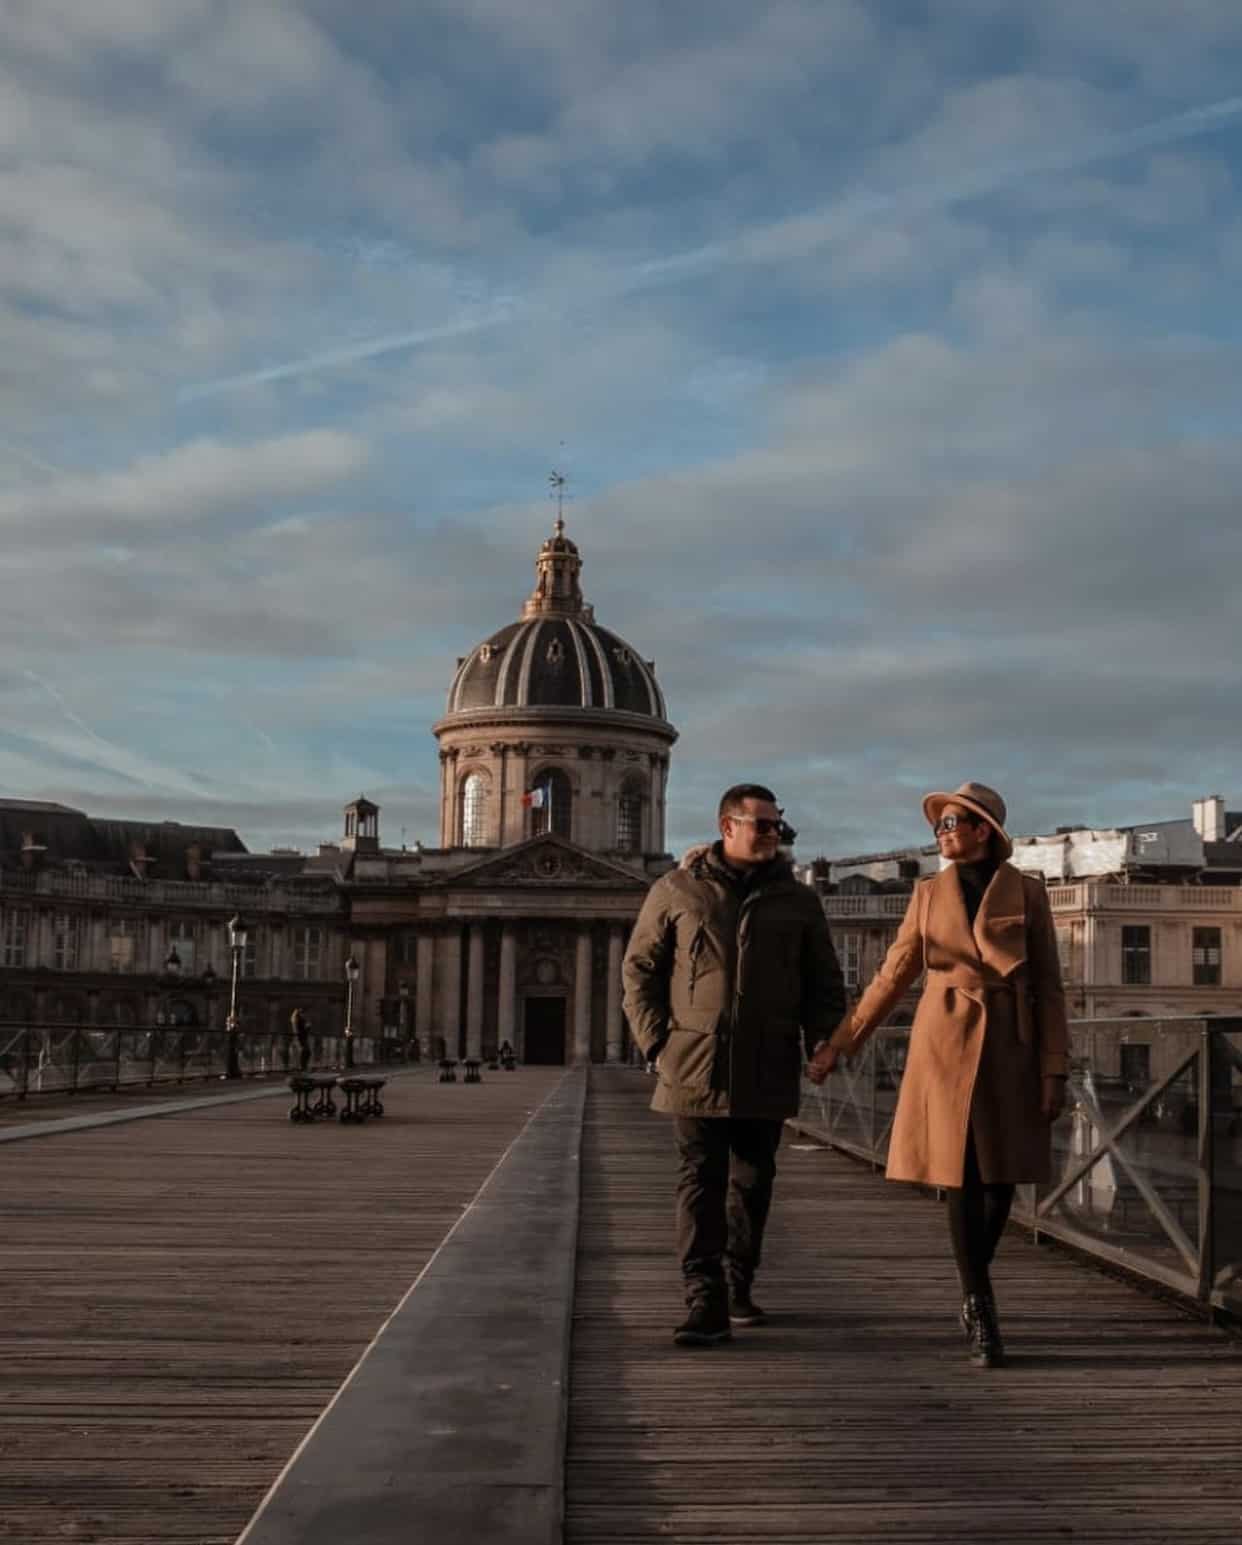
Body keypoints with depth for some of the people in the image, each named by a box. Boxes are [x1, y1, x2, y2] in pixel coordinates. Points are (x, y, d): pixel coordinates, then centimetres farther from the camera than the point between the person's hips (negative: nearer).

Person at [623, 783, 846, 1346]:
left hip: (767, 1072, 3)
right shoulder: (675, 891, 3)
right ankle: (705, 1302, -5)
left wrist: (821, 1045, 3)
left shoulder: (797, 900, 10)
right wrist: (656, 1041, -2)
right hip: (695, 1065, -2)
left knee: (752, 1180, 10)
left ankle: (737, 1287, 26)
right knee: (701, 1180, -4)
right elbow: (639, 970, 6)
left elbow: (825, 983, 15)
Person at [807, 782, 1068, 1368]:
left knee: (1001, 1179, 6)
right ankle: (982, 1315, 9)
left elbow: (1049, 987, 1)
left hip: (1010, 1049, 0)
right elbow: (893, 975, 8)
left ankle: (974, 1294, 31)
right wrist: (839, 1044, 5)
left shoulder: (1026, 892, 1)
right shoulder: (930, 893, 5)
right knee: (961, 1180, -3)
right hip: (946, 1044, 0)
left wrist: (1054, 1071, -5)